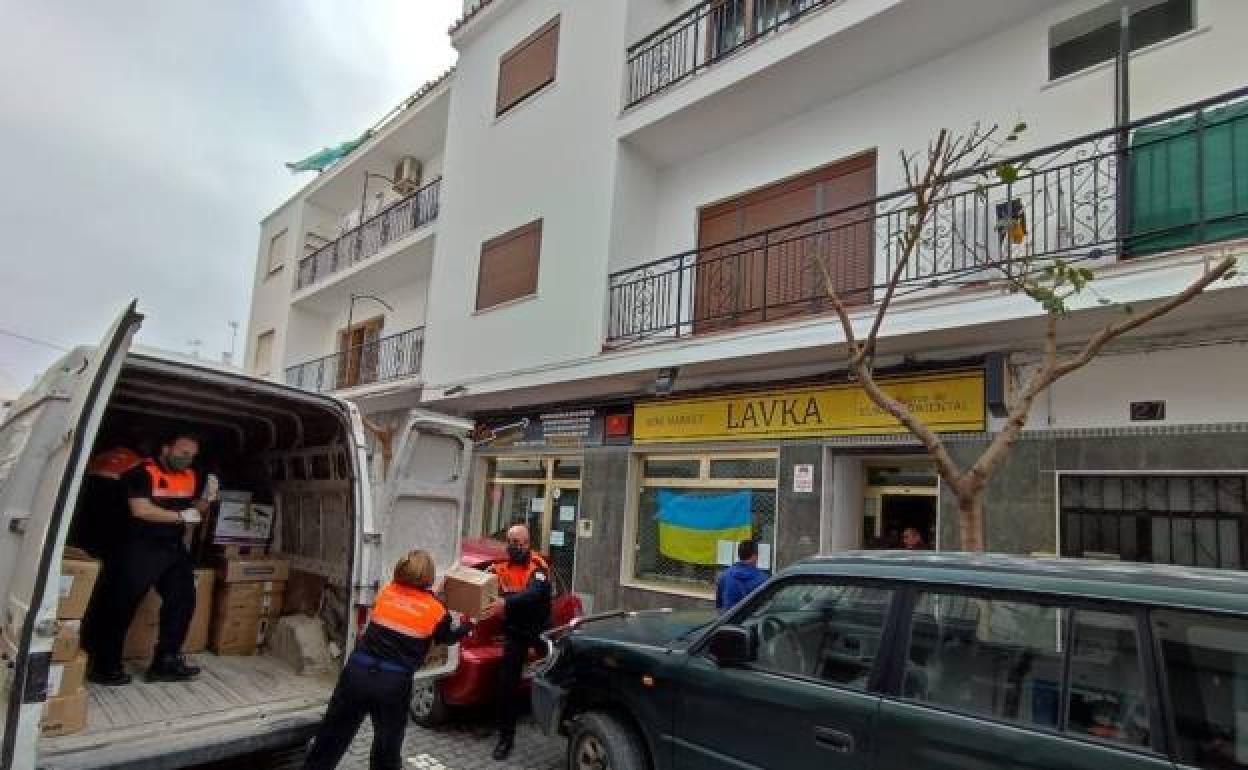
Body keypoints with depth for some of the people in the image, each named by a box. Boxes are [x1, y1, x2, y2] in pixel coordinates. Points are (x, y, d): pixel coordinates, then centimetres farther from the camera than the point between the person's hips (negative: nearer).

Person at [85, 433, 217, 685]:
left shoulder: (190, 477, 8)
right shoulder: (143, 472, -12)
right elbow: (140, 510, -21)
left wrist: (206, 499, -5)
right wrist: (180, 516, -17)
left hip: (174, 548, 7)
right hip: (141, 548, -7)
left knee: (183, 601, 8)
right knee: (122, 605, 0)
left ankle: (165, 662, 18)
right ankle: (104, 667, 13)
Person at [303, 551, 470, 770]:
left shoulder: (387, 591, 7)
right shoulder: (435, 609, -2)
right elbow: (447, 637, 16)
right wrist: (468, 625, 33)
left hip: (357, 671, 3)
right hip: (393, 683, -2)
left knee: (332, 738, 18)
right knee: (388, 747, 16)